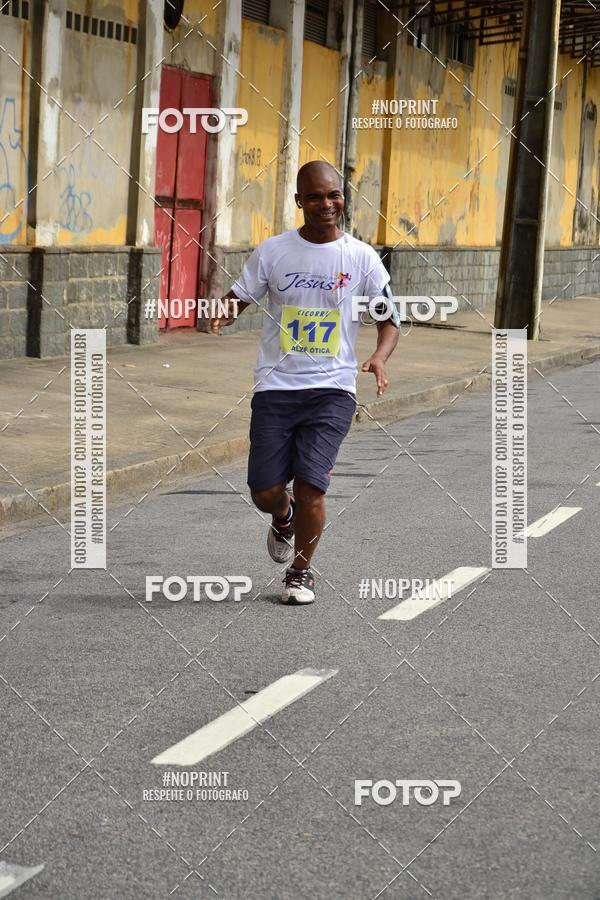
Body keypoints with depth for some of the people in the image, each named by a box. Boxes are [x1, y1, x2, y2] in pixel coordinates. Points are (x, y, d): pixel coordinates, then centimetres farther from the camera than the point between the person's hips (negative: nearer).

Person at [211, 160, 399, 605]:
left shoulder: (361, 257, 1)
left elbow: (390, 319, 6)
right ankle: (285, 518, 36)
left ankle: (302, 571, 12)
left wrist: (380, 357, -14)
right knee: (266, 492, -3)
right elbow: (240, 297, 11)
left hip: (332, 389, -1)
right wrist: (224, 313, -14)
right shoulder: (273, 251, 2)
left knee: (310, 485, -12)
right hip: (276, 386, 1)